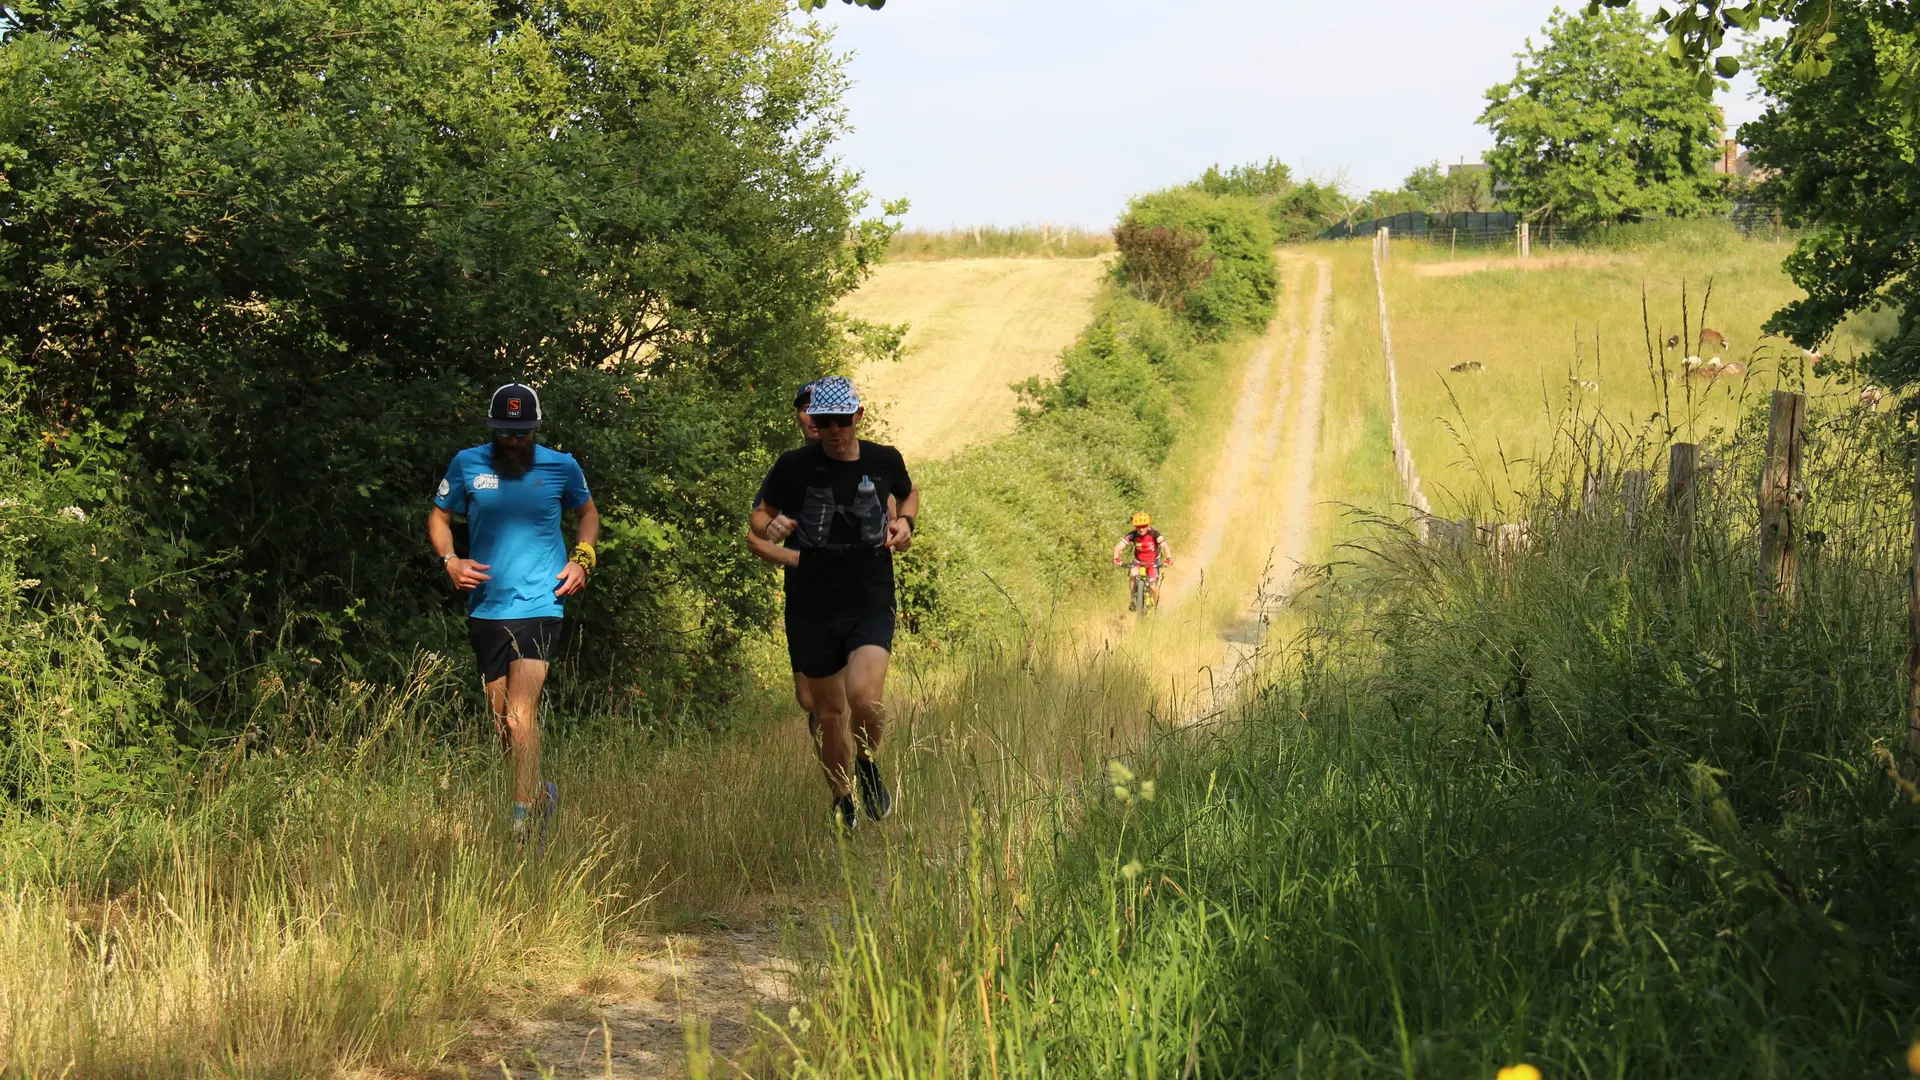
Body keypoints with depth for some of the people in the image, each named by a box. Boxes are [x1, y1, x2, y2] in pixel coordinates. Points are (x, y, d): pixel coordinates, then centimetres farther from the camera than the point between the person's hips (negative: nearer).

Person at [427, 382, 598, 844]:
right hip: (485, 607, 3)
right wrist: (449, 560, -5)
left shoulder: (562, 467, 1)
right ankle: (541, 792, 32)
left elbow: (588, 512, 19)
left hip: (539, 604, -3)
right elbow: (439, 517, 14)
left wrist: (581, 559, 3)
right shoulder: (467, 464, 2)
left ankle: (523, 816, -15)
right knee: (500, 717, 11)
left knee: (520, 714, -16)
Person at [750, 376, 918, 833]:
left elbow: (909, 493, 20)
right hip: (811, 608, 1)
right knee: (830, 713, 8)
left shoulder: (884, 461, -2)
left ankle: (868, 764, 8)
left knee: (864, 695, -23)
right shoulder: (794, 466, -7)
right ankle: (842, 802, 30)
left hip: (871, 604, 0)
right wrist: (771, 527, -20)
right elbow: (759, 515, 4)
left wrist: (905, 522, -1)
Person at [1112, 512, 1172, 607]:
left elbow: (1165, 546, -33)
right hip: (1138, 562, 1)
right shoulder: (1132, 535, -21)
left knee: (1153, 586, -15)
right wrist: (1116, 558, -47)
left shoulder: (1154, 533, -25)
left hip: (1153, 563, -1)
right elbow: (1118, 547, -27)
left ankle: (1157, 605, 14)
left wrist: (1168, 559, -51)